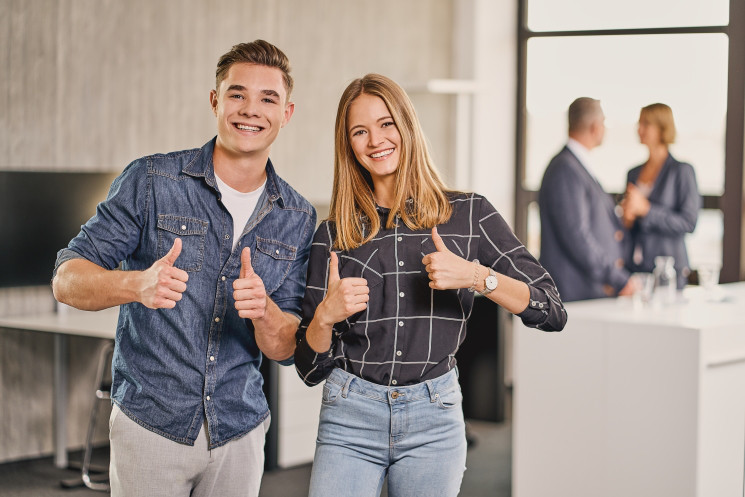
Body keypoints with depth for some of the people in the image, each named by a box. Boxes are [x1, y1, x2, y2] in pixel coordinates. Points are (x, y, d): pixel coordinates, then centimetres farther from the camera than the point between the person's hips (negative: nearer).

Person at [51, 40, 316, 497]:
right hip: (150, 425, -3)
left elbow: (286, 348, 2)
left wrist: (263, 309, -21)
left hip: (240, 432, 3)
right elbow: (67, 280, -9)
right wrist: (137, 284, -30)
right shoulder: (151, 182, -7)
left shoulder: (298, 218, 2)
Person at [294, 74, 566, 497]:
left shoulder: (469, 215, 0)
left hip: (433, 418, 0)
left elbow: (553, 312, -4)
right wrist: (325, 316, -16)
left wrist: (476, 276, -18)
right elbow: (311, 369, 5)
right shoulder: (334, 235, 4)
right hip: (351, 414, 1)